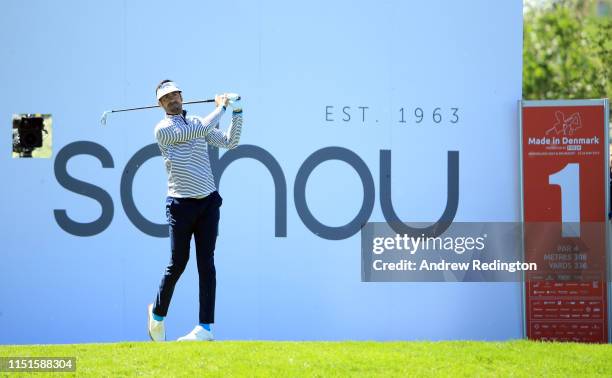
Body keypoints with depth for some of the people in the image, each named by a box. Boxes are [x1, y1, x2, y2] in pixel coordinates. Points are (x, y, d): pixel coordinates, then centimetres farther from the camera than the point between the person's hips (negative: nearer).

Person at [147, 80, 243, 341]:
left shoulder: (198, 124, 15)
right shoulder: (163, 129, -4)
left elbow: (229, 142, 10)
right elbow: (201, 130, -14)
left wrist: (236, 112, 1)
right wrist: (221, 107, -2)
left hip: (208, 202, 4)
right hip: (181, 204, -4)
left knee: (206, 263, -2)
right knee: (177, 263, -2)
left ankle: (206, 327, -3)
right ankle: (157, 313, 22)